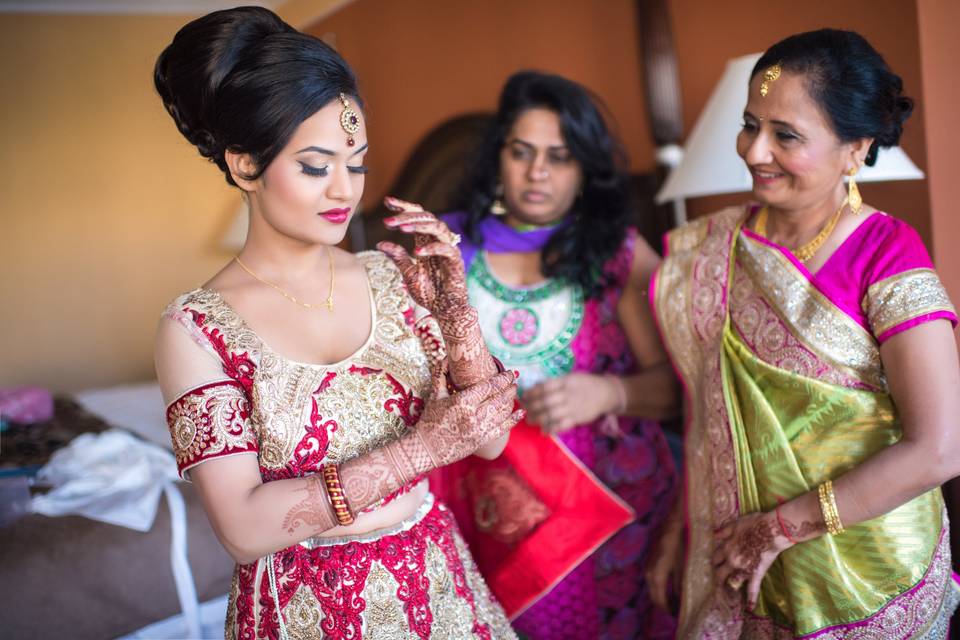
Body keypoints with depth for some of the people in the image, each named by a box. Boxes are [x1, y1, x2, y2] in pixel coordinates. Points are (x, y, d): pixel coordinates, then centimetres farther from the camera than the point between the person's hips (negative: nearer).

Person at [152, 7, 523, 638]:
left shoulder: (393, 276, -5)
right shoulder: (197, 328, -14)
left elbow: (488, 440, -3)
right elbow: (244, 527, -22)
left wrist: (454, 306, -15)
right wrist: (421, 448, -26)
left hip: (438, 584, 4)